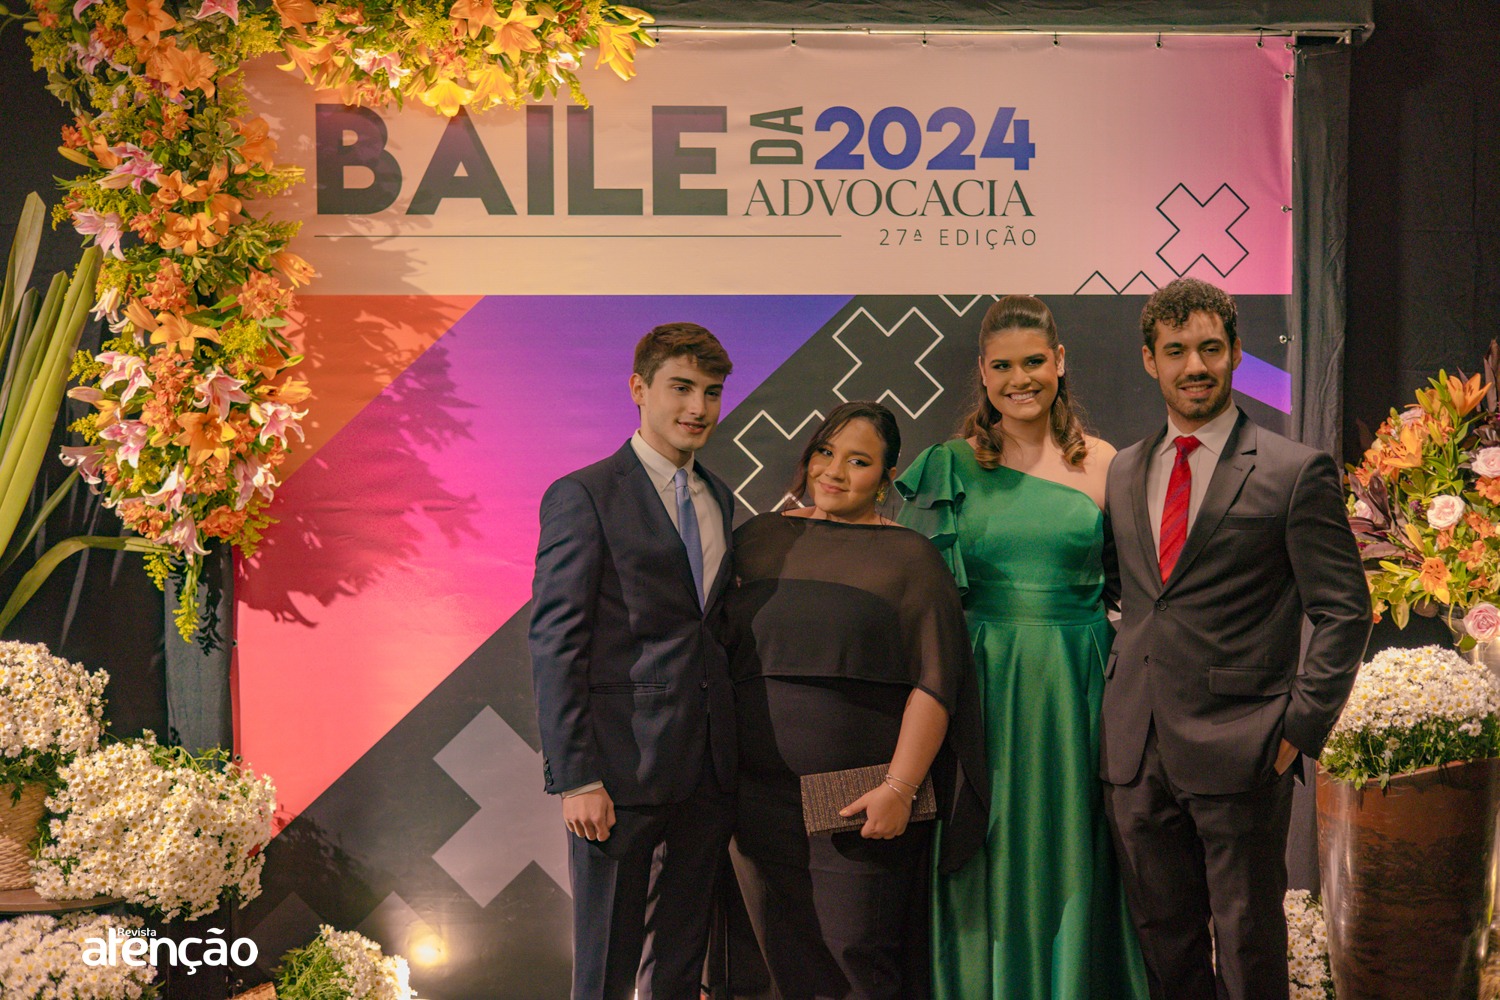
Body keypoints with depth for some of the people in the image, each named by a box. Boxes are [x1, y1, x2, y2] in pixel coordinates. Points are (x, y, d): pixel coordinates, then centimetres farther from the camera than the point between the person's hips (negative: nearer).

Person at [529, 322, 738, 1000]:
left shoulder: (718, 499, 15)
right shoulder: (583, 496, -7)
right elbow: (554, 645, -11)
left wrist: (733, 753, 10)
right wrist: (575, 778, -16)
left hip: (708, 770, 6)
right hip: (623, 767, -6)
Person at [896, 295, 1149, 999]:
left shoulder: (1102, 465, 2)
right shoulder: (952, 465, 2)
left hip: (1076, 689, 0)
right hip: (981, 684, 0)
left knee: (1068, 865, 7)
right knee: (987, 870, 6)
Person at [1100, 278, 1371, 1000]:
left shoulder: (1295, 472, -3)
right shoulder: (1123, 472, 12)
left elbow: (1344, 611, -4)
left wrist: (1299, 728, -10)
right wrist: (1116, 695, 8)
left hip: (1240, 751, -4)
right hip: (1135, 751, 5)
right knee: (1164, 941, 13)